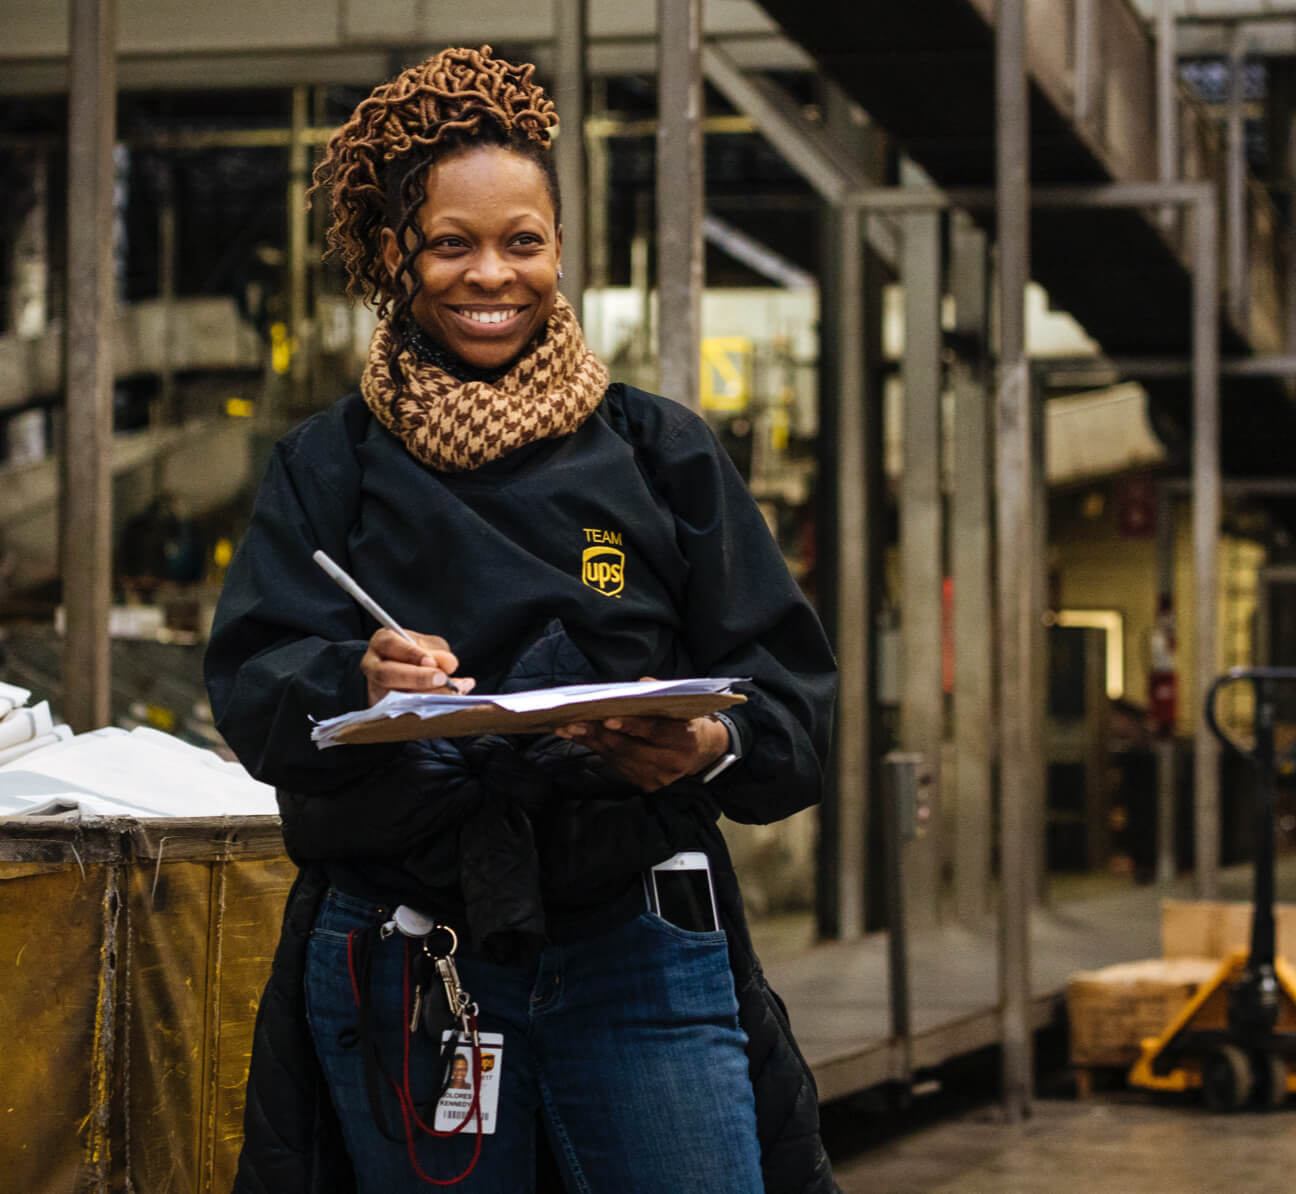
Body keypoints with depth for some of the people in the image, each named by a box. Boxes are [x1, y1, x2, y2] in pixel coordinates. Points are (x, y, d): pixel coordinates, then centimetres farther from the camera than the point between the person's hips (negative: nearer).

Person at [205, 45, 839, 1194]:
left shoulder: (659, 451, 8)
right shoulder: (328, 466, 9)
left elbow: (789, 683, 3)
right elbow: (252, 682, -3)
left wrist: (710, 747, -20)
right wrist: (357, 683, -26)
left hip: (637, 956, 0)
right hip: (396, 963, 1)